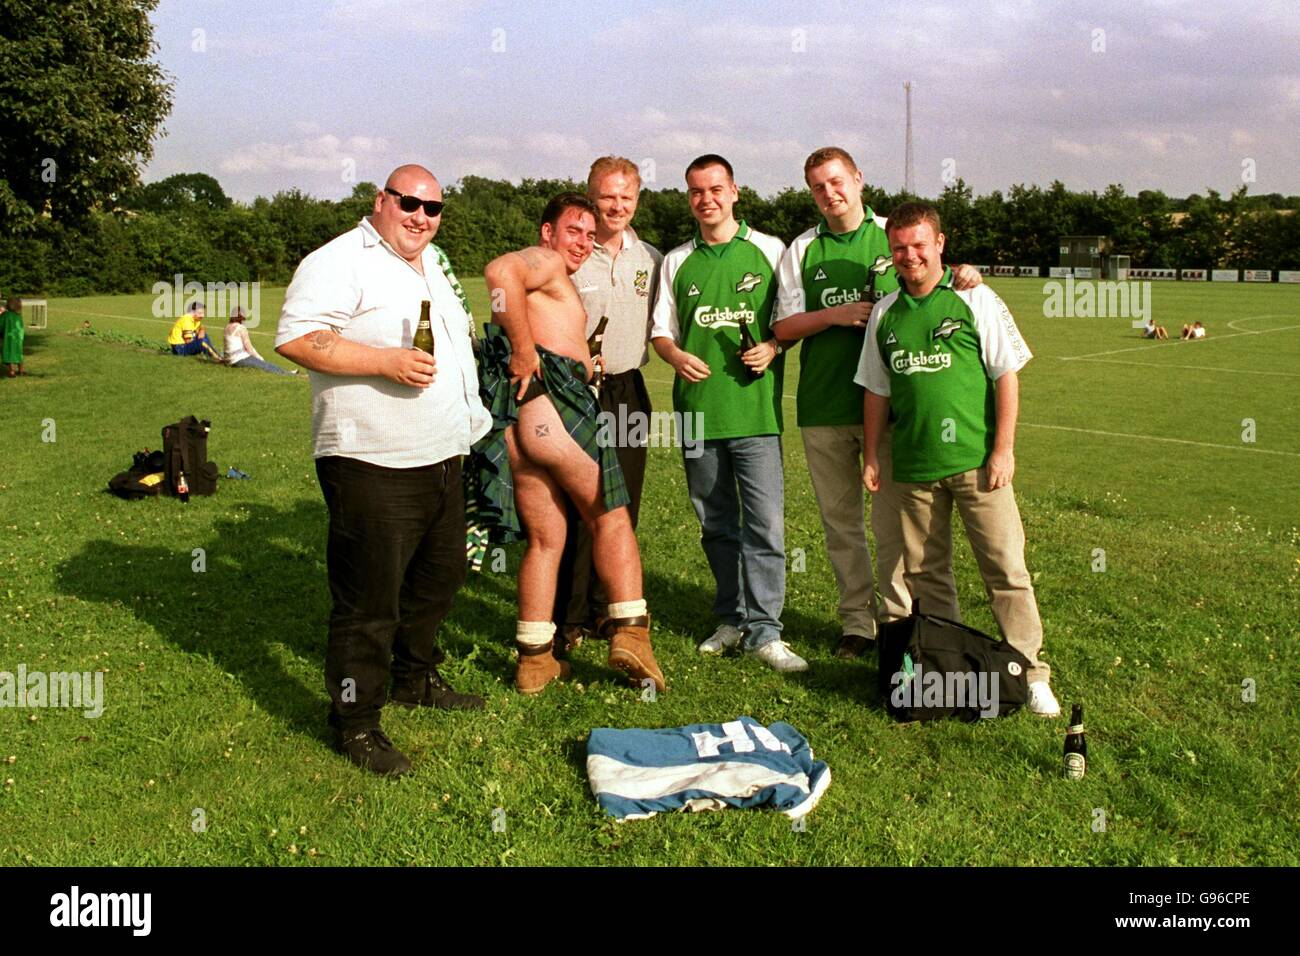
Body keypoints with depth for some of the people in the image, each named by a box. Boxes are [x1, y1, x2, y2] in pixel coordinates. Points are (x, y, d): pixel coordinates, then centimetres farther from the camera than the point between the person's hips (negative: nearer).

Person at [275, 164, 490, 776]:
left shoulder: (433, 262, 18)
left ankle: (415, 679, 39)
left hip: (441, 459, 9)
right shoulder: (340, 262, -11)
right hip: (372, 466, -9)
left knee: (438, 577, 20)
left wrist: (466, 424, 23)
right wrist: (385, 363, -26)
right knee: (369, 599, -4)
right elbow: (295, 338, -22)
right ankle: (356, 721, 9)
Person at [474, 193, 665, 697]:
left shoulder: (554, 280, 33)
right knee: (610, 517, 3)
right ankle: (629, 631, -3)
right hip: (548, 398, -8)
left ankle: (535, 658, 13)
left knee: (545, 538, 12)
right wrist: (524, 348, -19)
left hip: (510, 420, 9)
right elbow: (500, 270, -17)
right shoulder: (546, 260, 4)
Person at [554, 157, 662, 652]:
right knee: (578, 504, -6)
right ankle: (569, 617, 4)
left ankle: (608, 607, 21)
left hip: (630, 389, 5)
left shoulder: (651, 259, 11)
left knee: (624, 504, 8)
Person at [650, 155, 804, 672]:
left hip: (755, 407, -3)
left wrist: (772, 347, -10)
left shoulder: (769, 251, 5)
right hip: (697, 409, 3)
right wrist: (676, 355, -6)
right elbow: (661, 330, 15)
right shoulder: (676, 262, 12)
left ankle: (763, 630, 1)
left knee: (764, 522, -7)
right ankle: (732, 619, 24)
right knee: (715, 523, 11)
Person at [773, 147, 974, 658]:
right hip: (822, 406, 2)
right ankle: (857, 621, 20)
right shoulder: (801, 251, 10)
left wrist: (963, 276, -11)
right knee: (839, 519, 9)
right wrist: (835, 315, -10)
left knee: (893, 519, -1)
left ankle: (897, 618, 13)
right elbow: (783, 327, 6)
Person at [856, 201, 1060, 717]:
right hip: (913, 465, 4)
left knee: (1005, 567, -3)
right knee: (922, 572, 10)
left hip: (976, 460, -3)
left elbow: (1006, 376, -2)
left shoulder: (975, 300, -2)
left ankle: (1030, 673, 7)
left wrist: (1003, 450, -6)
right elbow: (877, 390, 15)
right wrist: (871, 456, 13)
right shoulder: (884, 313, 8)